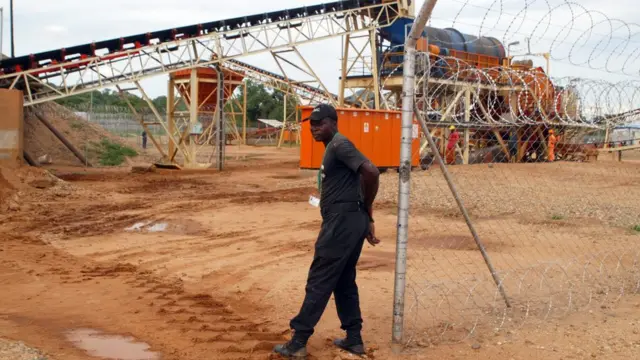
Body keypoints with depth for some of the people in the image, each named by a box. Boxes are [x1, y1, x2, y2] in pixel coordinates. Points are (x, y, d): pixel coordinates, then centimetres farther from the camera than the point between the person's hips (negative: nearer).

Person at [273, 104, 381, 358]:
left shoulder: (340, 144, -13)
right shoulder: (332, 148, 18)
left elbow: (371, 172, -24)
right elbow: (358, 180, 20)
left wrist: (366, 210, -11)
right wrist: (366, 220, 15)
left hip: (342, 223, -11)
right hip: (347, 222, 11)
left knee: (319, 282, -4)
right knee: (344, 281, 17)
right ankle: (354, 339, 24)